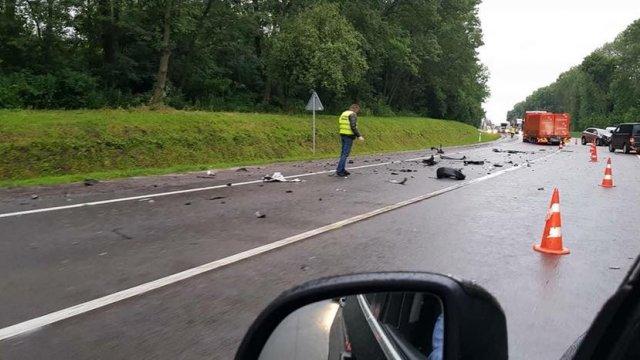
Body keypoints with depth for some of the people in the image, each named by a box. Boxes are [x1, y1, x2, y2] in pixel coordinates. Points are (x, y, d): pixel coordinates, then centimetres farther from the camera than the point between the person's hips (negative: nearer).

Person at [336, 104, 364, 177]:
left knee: (343, 152, 13)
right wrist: (359, 136, -16)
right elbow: (353, 126, -20)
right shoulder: (353, 114, -10)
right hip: (349, 136, -9)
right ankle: (339, 170, -8)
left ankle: (342, 170, 17)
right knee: (345, 153, -6)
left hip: (342, 135, 9)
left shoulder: (344, 114, 16)